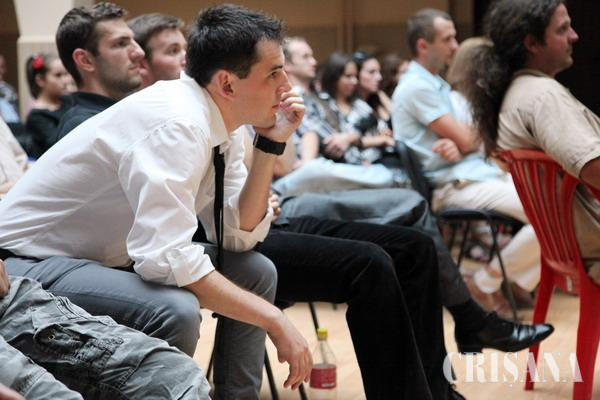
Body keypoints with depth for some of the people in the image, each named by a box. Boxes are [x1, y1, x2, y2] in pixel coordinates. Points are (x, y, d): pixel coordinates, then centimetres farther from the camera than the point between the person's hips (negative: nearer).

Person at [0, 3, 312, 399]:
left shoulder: (219, 120, 0)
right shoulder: (176, 122, -27)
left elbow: (239, 236, 3)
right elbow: (166, 258, -36)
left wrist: (270, 144, -8)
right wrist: (273, 319, -28)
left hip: (112, 257, 9)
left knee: (256, 271, 2)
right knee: (176, 310, -32)